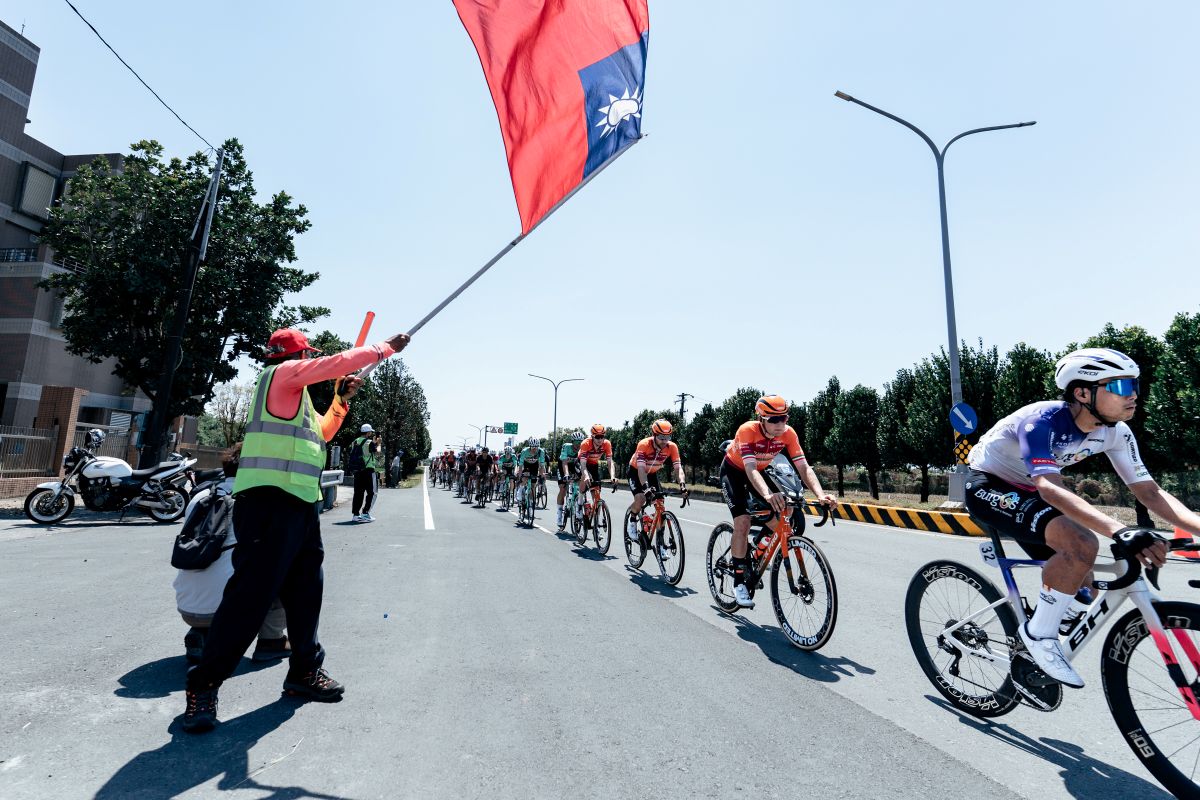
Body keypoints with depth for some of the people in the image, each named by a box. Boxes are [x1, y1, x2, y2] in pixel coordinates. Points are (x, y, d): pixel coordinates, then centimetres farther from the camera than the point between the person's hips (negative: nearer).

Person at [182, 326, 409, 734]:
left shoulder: (296, 395, 24)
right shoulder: (282, 373, -3)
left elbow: (321, 433, 33)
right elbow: (341, 362, -7)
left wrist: (342, 399, 23)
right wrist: (387, 347, 3)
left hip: (300, 504, 10)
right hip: (270, 501, -10)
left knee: (306, 589, 13)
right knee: (251, 594, -8)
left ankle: (305, 672, 25)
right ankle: (203, 685, 6)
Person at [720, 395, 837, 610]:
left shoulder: (788, 433, -22)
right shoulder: (747, 430, -35)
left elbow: (804, 467, -26)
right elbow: (750, 468, -45)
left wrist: (821, 495, -42)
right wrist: (768, 494, -63)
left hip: (760, 471, 5)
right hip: (734, 471, -5)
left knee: (781, 514, -11)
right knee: (743, 520, -22)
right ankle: (739, 582, -11)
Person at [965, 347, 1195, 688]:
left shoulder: (1115, 432, -6)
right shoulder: (1043, 420, -31)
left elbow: (1149, 491, -5)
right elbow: (1050, 488, -43)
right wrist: (1121, 532, -54)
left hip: (1024, 491, 9)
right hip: (988, 487, -8)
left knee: (1082, 589, 7)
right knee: (1082, 544, -29)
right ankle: (1039, 634, -12)